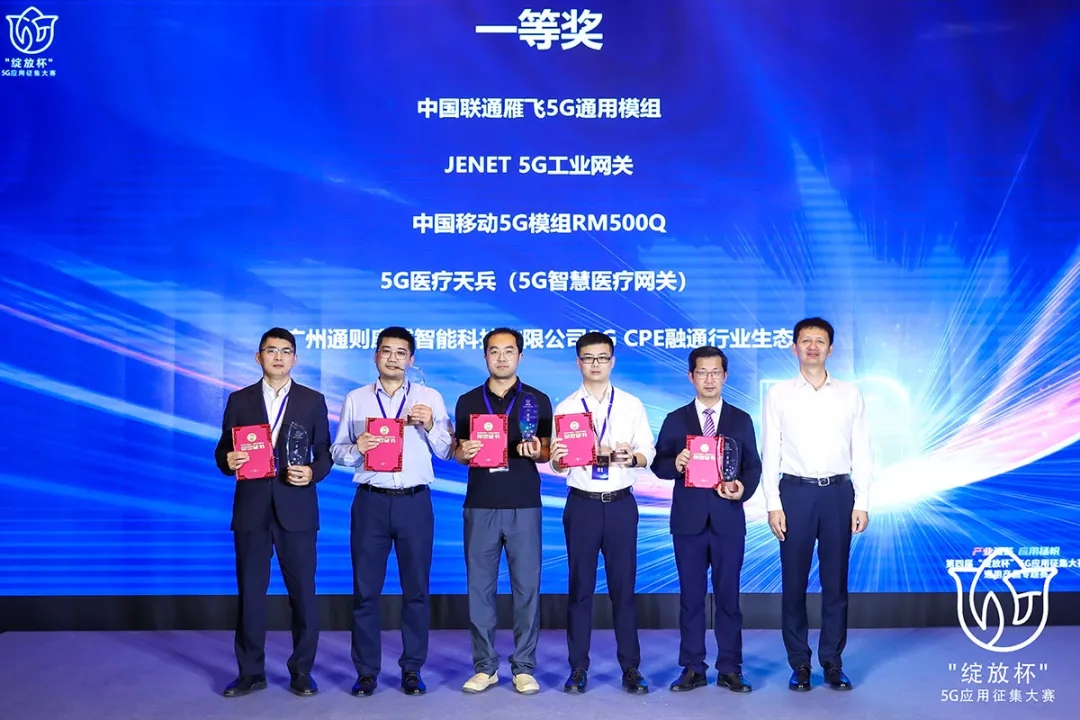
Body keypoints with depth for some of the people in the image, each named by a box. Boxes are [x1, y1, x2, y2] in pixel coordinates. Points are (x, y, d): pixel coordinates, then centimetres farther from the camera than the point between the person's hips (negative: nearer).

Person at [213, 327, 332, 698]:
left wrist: (312, 473, -14)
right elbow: (223, 451, 8)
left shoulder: (313, 401, 6)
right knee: (250, 591, 6)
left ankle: (301, 671, 16)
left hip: (296, 509, -1)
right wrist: (228, 461, -14)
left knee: (302, 593, 4)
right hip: (251, 508, 1)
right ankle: (251, 672, 18)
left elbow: (325, 454, 6)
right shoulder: (239, 400, 8)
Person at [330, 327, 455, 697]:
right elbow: (337, 452, 7)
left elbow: (446, 452, 2)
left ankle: (412, 670, 18)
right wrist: (356, 448, -13)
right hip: (370, 502, 1)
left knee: (416, 588, 6)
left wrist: (430, 426, -15)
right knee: (365, 589, 5)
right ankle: (366, 670, 16)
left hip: (415, 502, 0)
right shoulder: (355, 399, 8)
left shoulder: (430, 398, 5)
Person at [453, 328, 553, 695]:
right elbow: (458, 453, 12)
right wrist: (464, 452, -10)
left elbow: (546, 453, 6)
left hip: (524, 505, -1)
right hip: (480, 505, 1)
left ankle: (524, 667, 13)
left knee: (526, 586, 1)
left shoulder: (538, 400, 5)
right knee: (480, 586, 4)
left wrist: (535, 452, -16)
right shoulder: (468, 401, 9)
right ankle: (485, 666, 16)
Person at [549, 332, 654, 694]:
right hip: (581, 504, 0)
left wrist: (632, 457, -20)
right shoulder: (565, 407, 4)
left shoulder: (632, 405, 7)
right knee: (580, 587, 5)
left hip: (621, 504, 0)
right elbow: (558, 464, -1)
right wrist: (557, 458, -24)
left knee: (623, 586, 4)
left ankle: (631, 668, 13)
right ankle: (578, 668, 14)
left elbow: (649, 452, 2)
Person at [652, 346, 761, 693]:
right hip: (688, 519, 0)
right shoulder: (675, 420, 6)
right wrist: (675, 464, -19)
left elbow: (753, 465, 5)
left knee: (728, 596, 5)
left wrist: (744, 489, -15)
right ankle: (692, 668, 14)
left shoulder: (741, 420, 8)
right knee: (691, 596, 6)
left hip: (728, 519, 0)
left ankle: (730, 669, 14)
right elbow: (659, 465, 3)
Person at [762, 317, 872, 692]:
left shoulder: (850, 394, 7)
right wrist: (773, 504, -5)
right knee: (794, 581, 4)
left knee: (835, 582, 7)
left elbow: (861, 452, 5)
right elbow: (770, 452, 1)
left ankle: (833, 662, 18)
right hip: (795, 492, -1)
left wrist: (862, 503, -1)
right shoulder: (779, 393, 4)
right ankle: (799, 663, 15)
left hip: (839, 492, 1)